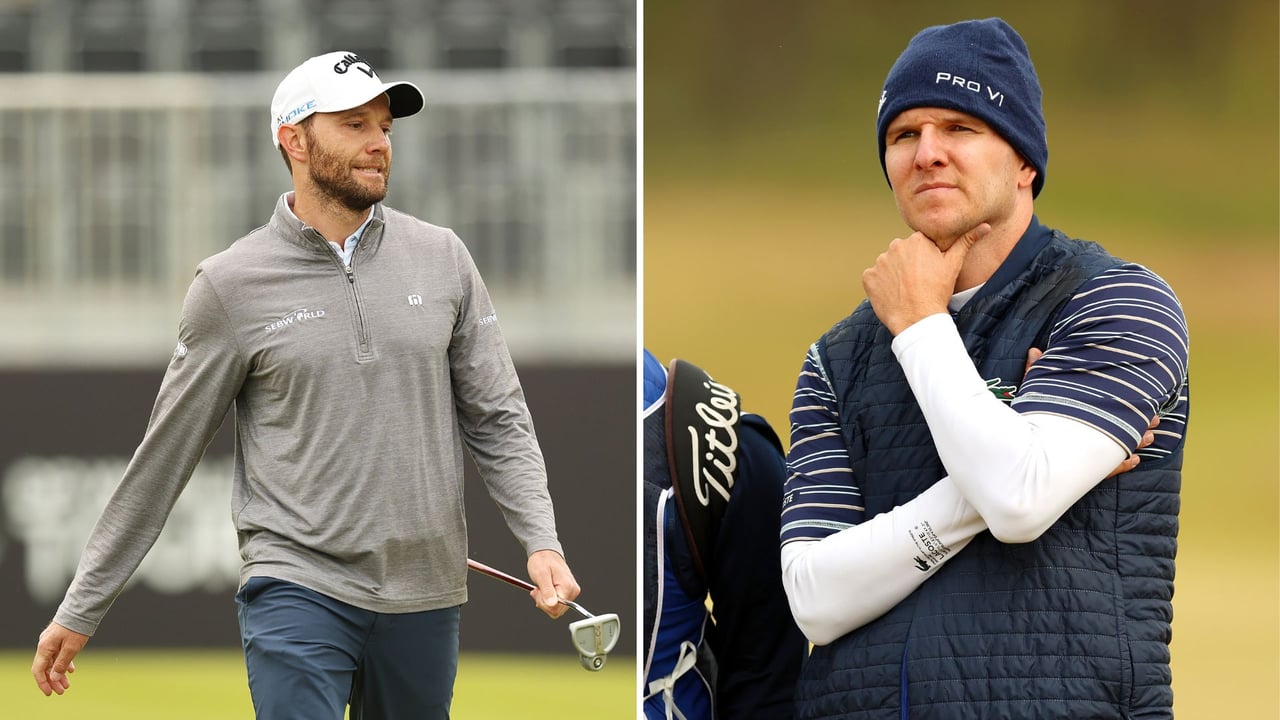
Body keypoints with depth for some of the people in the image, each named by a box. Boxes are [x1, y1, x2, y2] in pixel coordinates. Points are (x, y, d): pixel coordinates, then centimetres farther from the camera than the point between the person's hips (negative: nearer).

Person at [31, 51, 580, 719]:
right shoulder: (232, 283, -2)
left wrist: (541, 541, -6)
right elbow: (162, 458, 3)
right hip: (297, 589, -3)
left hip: (425, 596, 3)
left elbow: (498, 421, 10)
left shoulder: (441, 258, 6)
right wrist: (79, 610, 4)